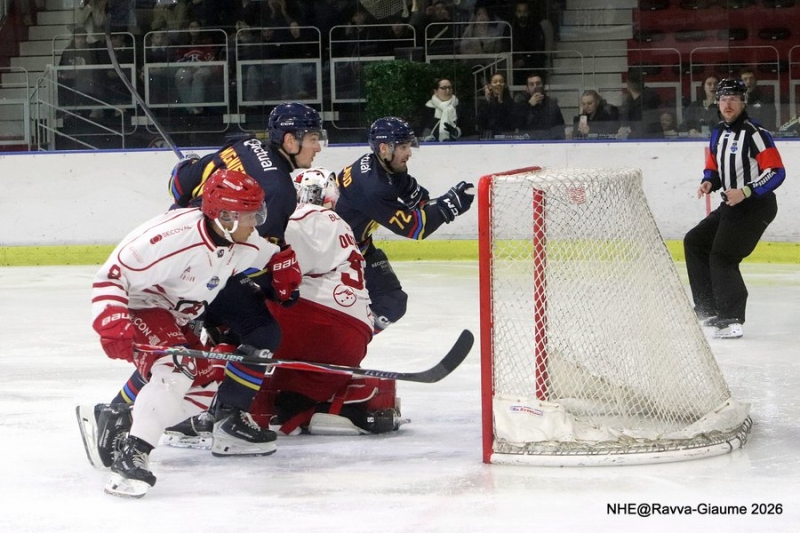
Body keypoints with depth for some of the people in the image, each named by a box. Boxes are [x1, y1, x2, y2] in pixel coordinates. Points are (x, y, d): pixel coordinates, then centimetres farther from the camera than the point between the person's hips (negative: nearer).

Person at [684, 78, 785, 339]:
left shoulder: (754, 133, -17)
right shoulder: (719, 133, 10)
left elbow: (776, 172, -21)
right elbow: (714, 168, 21)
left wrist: (746, 192, -28)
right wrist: (708, 182, -1)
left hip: (756, 206, -10)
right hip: (731, 205, 10)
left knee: (722, 256, -15)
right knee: (694, 242, 14)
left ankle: (731, 320, -14)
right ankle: (708, 308, 18)